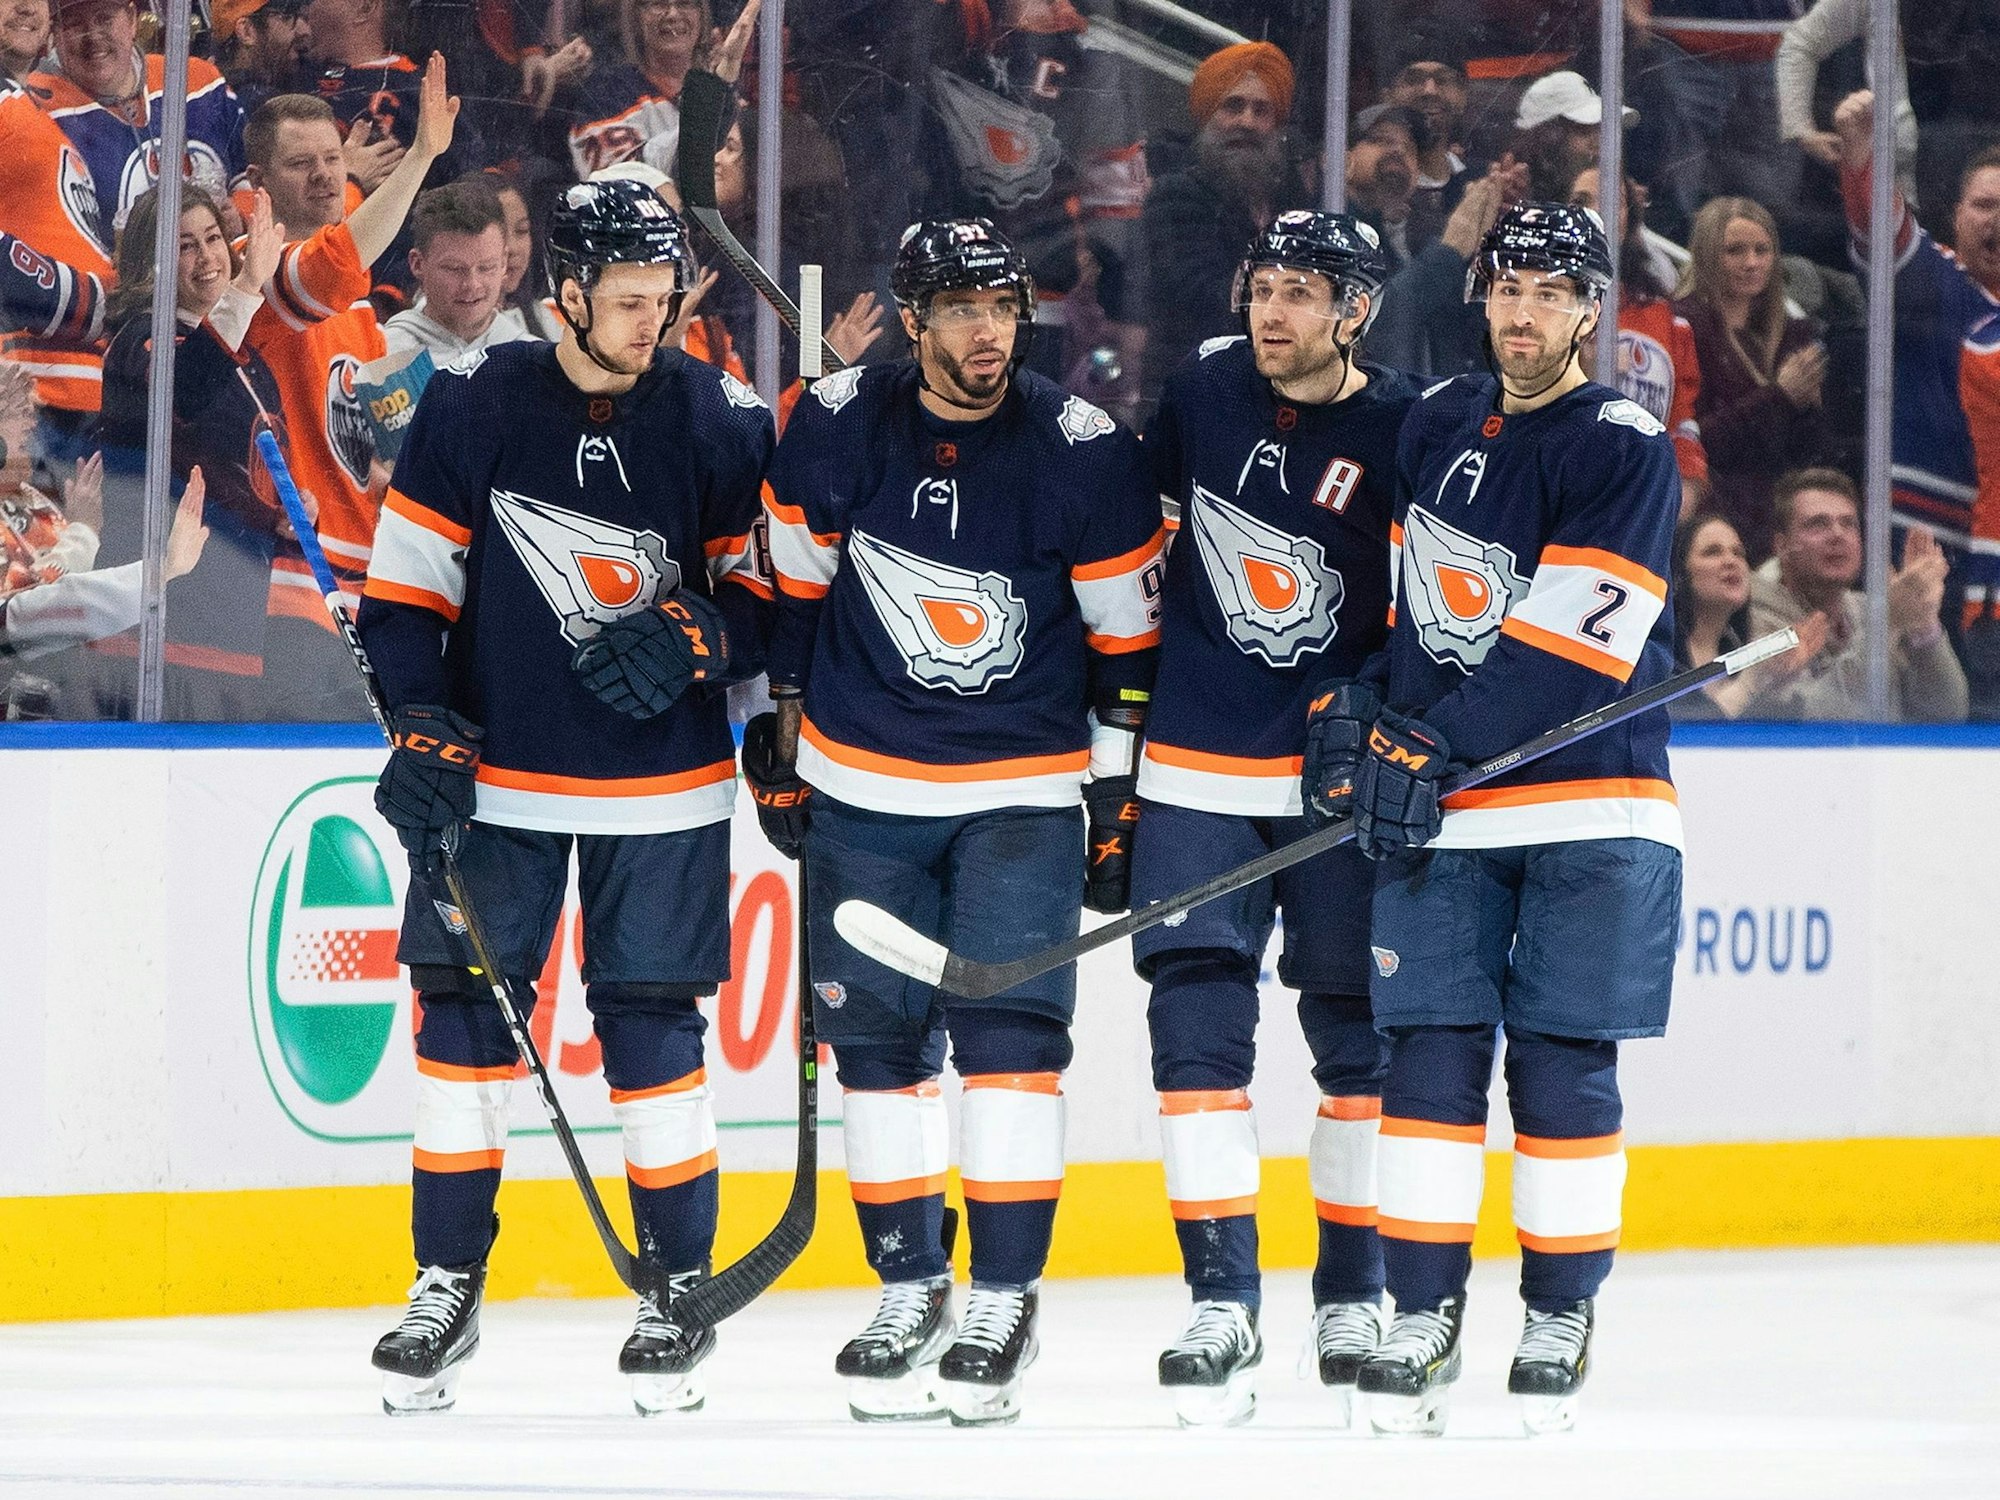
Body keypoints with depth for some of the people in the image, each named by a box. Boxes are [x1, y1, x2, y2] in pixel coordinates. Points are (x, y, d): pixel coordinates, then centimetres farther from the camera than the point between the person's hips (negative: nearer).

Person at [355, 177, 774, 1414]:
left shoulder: (722, 423, -3)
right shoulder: (474, 408, -5)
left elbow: (775, 600, 3)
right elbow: (404, 589, -1)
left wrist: (691, 640, -16)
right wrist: (426, 733, -11)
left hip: (662, 787, -1)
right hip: (495, 775, 1)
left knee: (652, 1023, -1)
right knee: (464, 1013, -1)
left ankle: (682, 1289, 11)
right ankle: (449, 1288, 7)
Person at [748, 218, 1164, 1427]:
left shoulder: (1085, 453, -10)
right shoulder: (839, 427, -5)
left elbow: (1128, 637, -3)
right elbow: (793, 579, 9)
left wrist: (1122, 801, -2)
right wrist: (780, 735, 12)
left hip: (1023, 788, -2)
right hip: (862, 785, 2)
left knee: (1009, 1030, -11)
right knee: (877, 1036, 4)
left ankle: (1005, 1304, -6)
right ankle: (909, 1289, 16)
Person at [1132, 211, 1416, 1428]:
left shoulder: (1406, 436, -9)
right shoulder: (1202, 396, 2)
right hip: (1199, 768, 2)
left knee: (1359, 1033, 6)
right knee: (1198, 1021, -7)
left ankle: (1355, 1296, 20)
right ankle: (1222, 1306, -8)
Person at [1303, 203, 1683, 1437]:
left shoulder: (1626, 452, -7)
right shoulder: (1437, 425, 11)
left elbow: (1571, 645, -16)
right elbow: (1386, 583, 19)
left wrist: (1427, 748, -20)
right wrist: (1358, 713, 3)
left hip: (1588, 804, -4)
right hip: (1441, 815, 4)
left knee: (1563, 1065, -1)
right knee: (1432, 1052, -2)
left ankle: (1562, 1320, 10)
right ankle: (1425, 1316, 3)